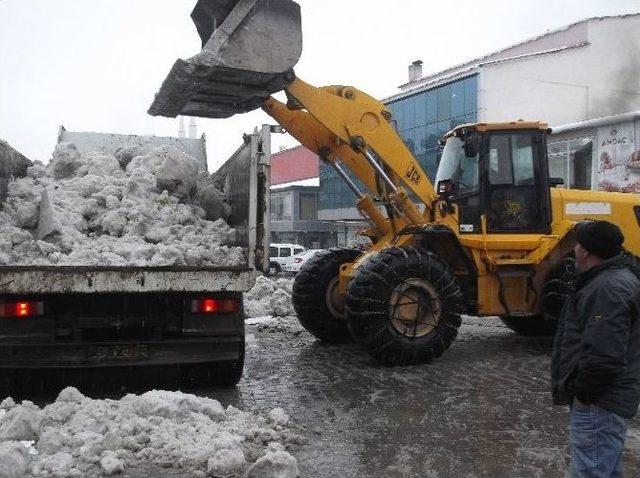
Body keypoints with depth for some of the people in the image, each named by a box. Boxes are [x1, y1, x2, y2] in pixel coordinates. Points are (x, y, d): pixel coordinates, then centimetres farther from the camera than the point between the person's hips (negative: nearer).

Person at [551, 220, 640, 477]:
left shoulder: (610, 288, -23)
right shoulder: (611, 280, 13)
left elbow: (603, 355, -31)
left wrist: (584, 392, -18)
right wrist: (584, 388, 19)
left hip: (599, 402, -11)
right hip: (603, 398, 11)